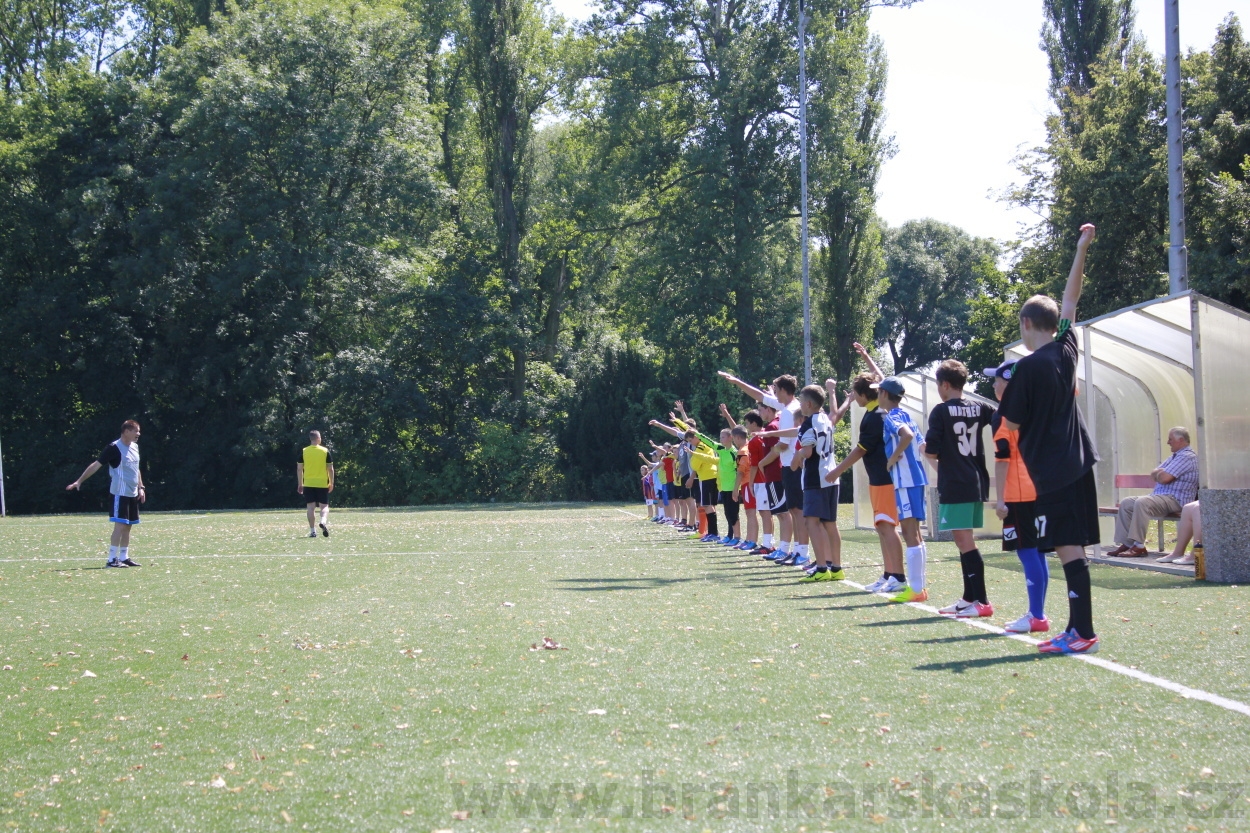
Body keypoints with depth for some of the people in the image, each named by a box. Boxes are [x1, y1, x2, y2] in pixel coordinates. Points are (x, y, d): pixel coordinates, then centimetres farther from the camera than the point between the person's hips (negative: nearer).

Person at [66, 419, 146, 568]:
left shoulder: (134, 447, 11)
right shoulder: (114, 448, -14)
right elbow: (96, 465, -15)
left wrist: (140, 488, 19)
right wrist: (79, 481, -19)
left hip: (133, 494, 8)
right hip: (120, 494, -8)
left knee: (127, 526, 10)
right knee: (120, 525, -11)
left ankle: (124, 557, 16)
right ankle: (112, 559, -10)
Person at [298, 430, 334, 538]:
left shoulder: (303, 452, 1)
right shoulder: (325, 451, -2)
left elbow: (299, 469, 1)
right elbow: (330, 469, -1)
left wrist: (300, 484, 9)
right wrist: (331, 483, 8)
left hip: (308, 484, 1)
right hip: (322, 483, -1)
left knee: (311, 507, 4)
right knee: (324, 506, 7)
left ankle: (312, 531, 1)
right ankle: (323, 521, -22)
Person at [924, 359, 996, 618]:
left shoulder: (941, 411, -8)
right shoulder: (979, 409, 8)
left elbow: (932, 453, -10)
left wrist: (927, 451, 10)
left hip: (954, 487, -7)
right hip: (977, 484, 7)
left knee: (965, 542, -8)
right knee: (965, 541, 15)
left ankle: (982, 601, -12)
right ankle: (968, 598, 21)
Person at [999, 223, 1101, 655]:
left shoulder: (1028, 367, -13)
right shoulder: (1066, 348, 6)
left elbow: (1011, 423, -9)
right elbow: (1070, 300, 19)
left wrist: (1004, 402, 12)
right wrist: (1082, 247, 24)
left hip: (1052, 469, -8)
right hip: (1078, 461, 8)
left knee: (1068, 547, -9)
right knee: (1072, 546, 9)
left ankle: (1083, 632, -11)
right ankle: (1077, 629, 11)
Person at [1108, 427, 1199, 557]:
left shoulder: (1187, 457, -10)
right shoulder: (1175, 456, 24)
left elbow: (1164, 478, -20)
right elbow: (1153, 475, 22)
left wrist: (1158, 474, 3)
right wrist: (1160, 473, -1)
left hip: (1176, 500, -11)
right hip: (1160, 495, 11)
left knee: (1142, 502, -33)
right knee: (1125, 503, 2)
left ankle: (1139, 546, -33)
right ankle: (1126, 543, -5)